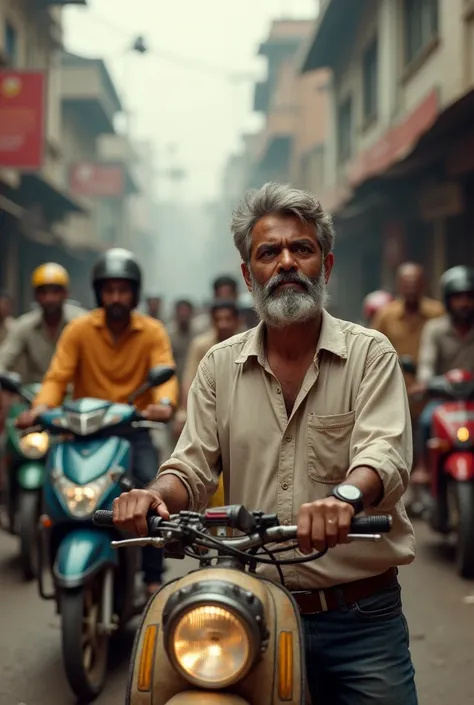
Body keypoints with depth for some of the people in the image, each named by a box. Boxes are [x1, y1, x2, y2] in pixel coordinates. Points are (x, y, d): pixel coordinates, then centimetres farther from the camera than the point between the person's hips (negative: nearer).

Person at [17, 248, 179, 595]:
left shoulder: (152, 332, 0)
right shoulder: (79, 330, 0)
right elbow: (57, 376, -8)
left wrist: (164, 403, -37)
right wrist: (41, 407, -29)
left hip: (134, 427, 0)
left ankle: (153, 576, -10)